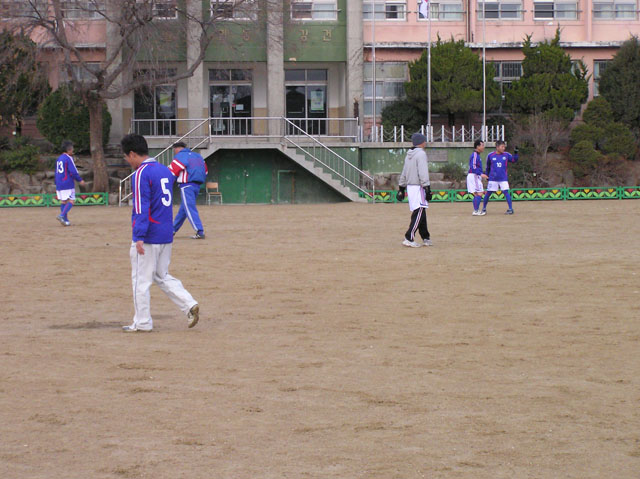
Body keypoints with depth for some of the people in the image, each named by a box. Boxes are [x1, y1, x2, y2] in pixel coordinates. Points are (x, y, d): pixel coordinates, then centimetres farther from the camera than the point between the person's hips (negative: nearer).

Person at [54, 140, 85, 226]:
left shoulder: (59, 159, 14)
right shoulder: (68, 158, -10)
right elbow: (73, 171, -15)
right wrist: (80, 180, -5)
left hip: (59, 184, 8)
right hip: (68, 184, -8)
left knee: (63, 201, 10)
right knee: (71, 201, -7)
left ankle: (65, 220, 8)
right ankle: (62, 215, -24)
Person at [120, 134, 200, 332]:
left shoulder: (140, 175, -14)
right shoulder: (166, 171, 12)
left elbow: (141, 208, -21)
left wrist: (139, 237, -24)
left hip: (148, 235, -8)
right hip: (166, 235, 8)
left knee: (140, 280, 2)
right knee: (162, 276, 18)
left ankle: (142, 322, 7)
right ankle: (190, 305, 3)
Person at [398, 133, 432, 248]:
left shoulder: (409, 155, 15)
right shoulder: (421, 154, -11)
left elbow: (404, 173, 18)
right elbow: (423, 173, -18)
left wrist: (401, 188, 22)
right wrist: (427, 189, -18)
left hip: (410, 186, 9)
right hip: (418, 187, -9)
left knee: (420, 213, 14)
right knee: (419, 213, -10)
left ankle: (426, 238, 18)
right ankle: (409, 238, -17)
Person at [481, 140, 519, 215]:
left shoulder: (506, 155, 1)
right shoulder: (490, 155, -1)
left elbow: (514, 160, 6)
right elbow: (488, 166, 11)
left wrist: (515, 153, -9)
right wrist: (487, 175, 15)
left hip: (503, 179, 0)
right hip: (493, 179, 0)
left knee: (506, 192, -11)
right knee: (488, 193, 4)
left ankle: (511, 209, -8)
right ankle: (484, 208, 18)